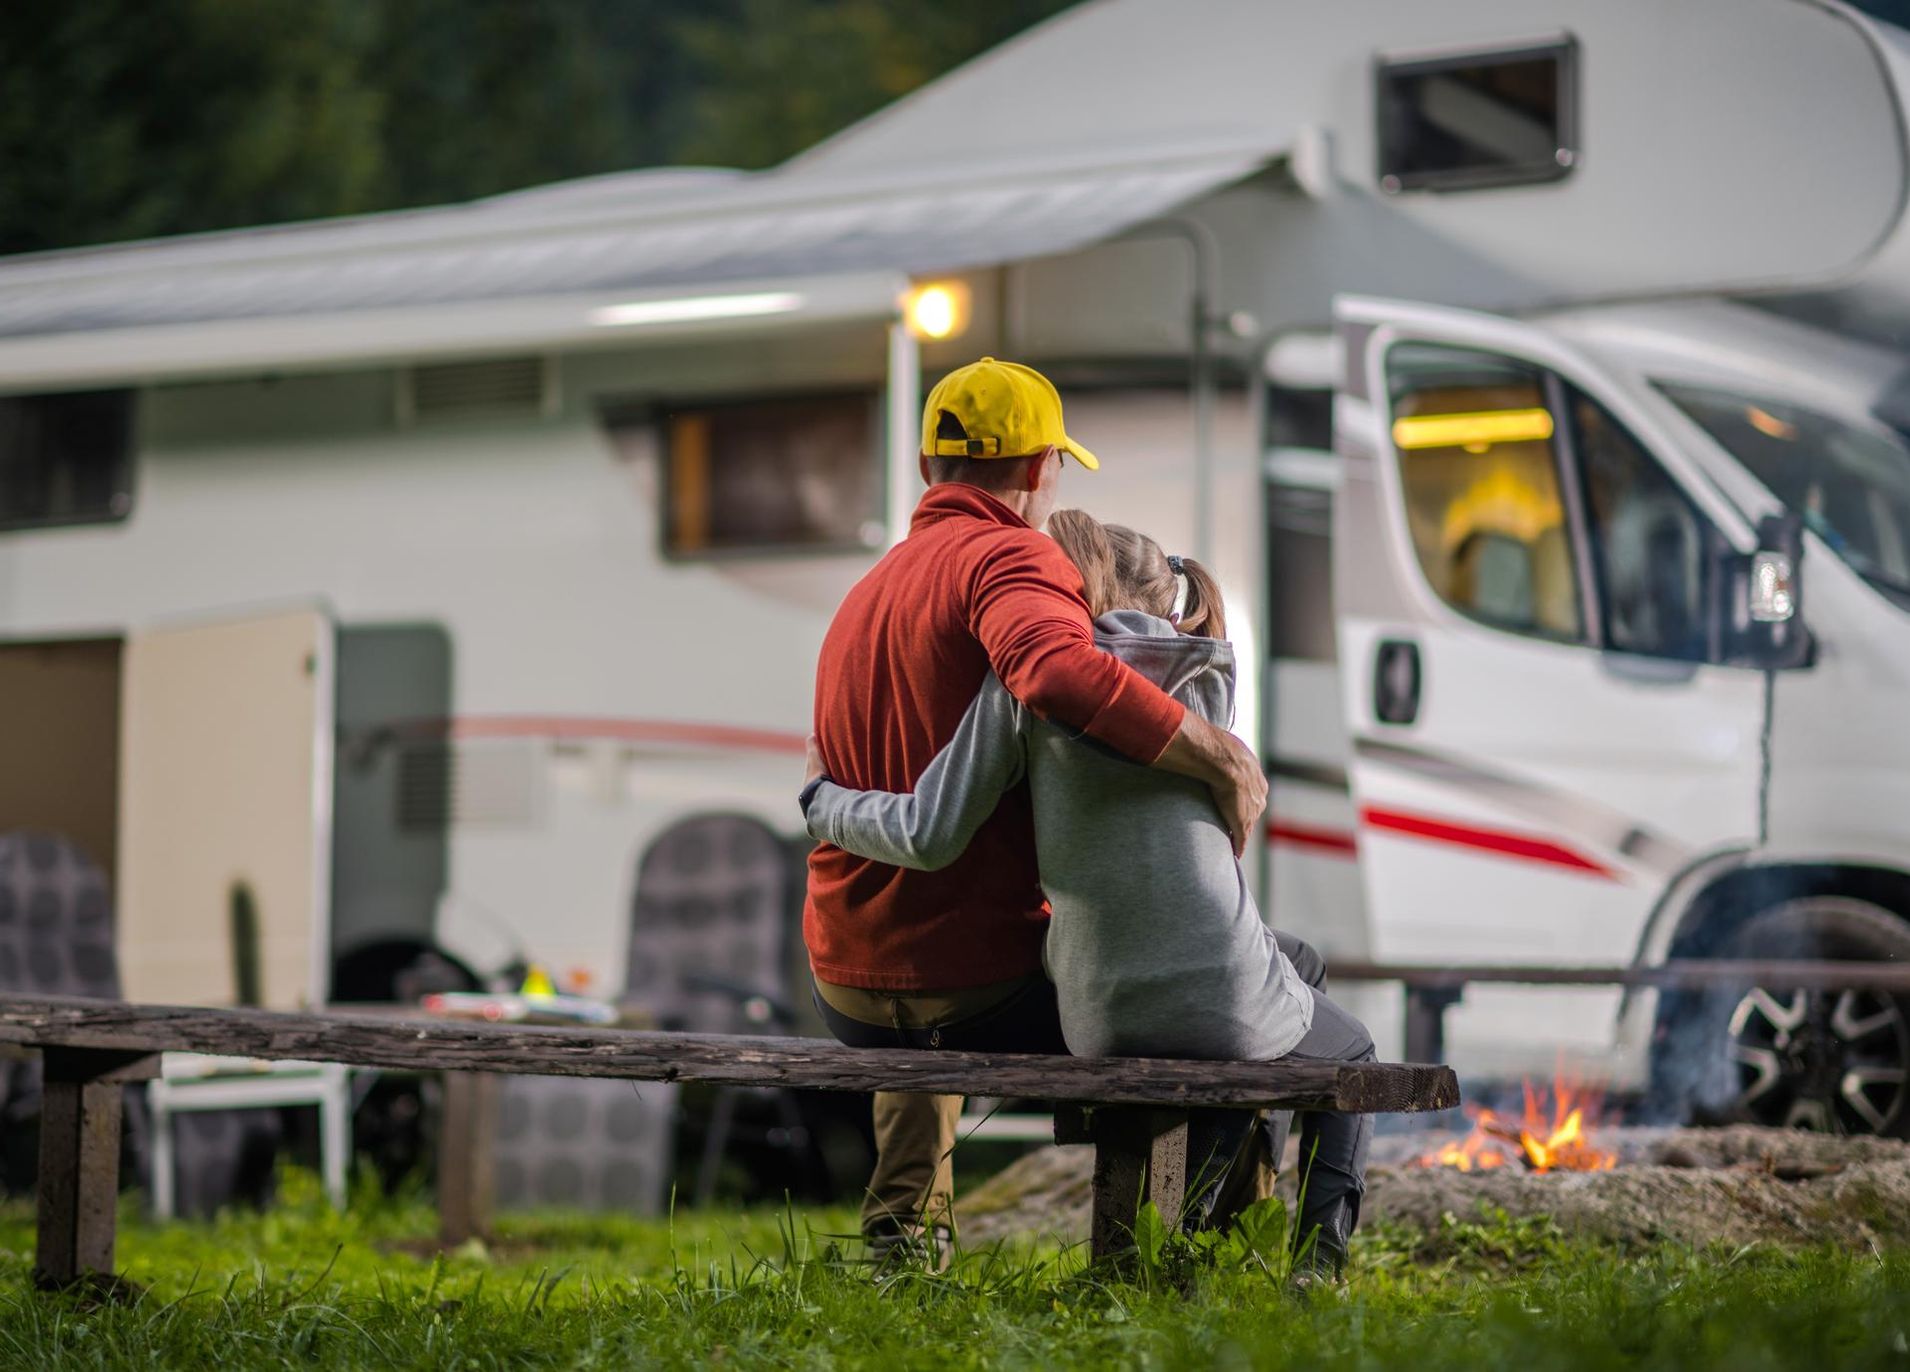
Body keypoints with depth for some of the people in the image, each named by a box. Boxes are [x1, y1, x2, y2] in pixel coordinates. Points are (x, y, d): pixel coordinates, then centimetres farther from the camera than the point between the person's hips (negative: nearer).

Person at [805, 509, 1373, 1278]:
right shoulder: (1208, 674, 5)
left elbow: (930, 836, -6)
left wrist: (824, 803, 13)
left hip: (1098, 1016, 2)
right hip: (1224, 1000, -2)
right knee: (1348, 1054, 33)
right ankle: (1320, 1258, 13)